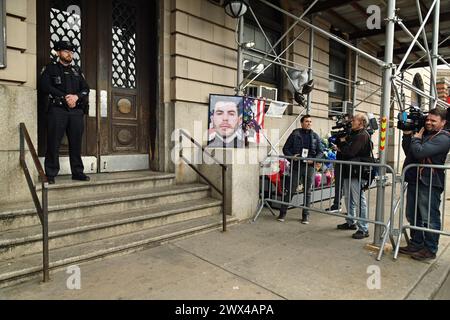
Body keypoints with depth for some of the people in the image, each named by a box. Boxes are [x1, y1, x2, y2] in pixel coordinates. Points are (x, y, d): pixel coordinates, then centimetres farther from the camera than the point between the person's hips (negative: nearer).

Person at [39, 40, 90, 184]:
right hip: (57, 110, -3)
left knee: (76, 143, 4)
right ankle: (51, 174, 2)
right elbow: (44, 86, -5)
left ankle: (77, 172, 11)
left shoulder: (77, 70, 21)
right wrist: (65, 97, -12)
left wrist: (76, 96, -10)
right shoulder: (50, 68, 10)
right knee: (53, 144, -4)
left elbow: (86, 88, 11)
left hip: (76, 111, 3)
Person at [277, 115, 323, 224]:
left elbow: (320, 152, 9)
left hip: (309, 166, 2)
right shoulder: (295, 134, 2)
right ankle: (283, 212, 15)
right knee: (290, 190, 2)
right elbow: (285, 148, 4)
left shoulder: (315, 136, 9)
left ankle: (305, 215, 20)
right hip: (296, 166, -2)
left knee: (307, 192, 8)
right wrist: (292, 156, -14)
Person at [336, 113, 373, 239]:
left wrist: (341, 144, -3)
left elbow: (350, 152, -21)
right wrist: (342, 143, -2)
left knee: (359, 200, -6)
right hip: (348, 171, 10)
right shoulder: (354, 134, 18)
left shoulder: (362, 135, -12)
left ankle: (363, 229, 1)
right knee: (348, 198, 17)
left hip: (357, 172, -10)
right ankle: (351, 222, 31)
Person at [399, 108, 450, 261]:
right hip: (414, 181, 9)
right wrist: (407, 135, 8)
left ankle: (430, 250, 12)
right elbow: (408, 152, 19)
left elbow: (419, 152, -23)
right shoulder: (424, 133, 16)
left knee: (429, 218, 1)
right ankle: (416, 244, 28)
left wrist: (415, 138, -5)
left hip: (429, 183, -9)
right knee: (413, 216, 15)